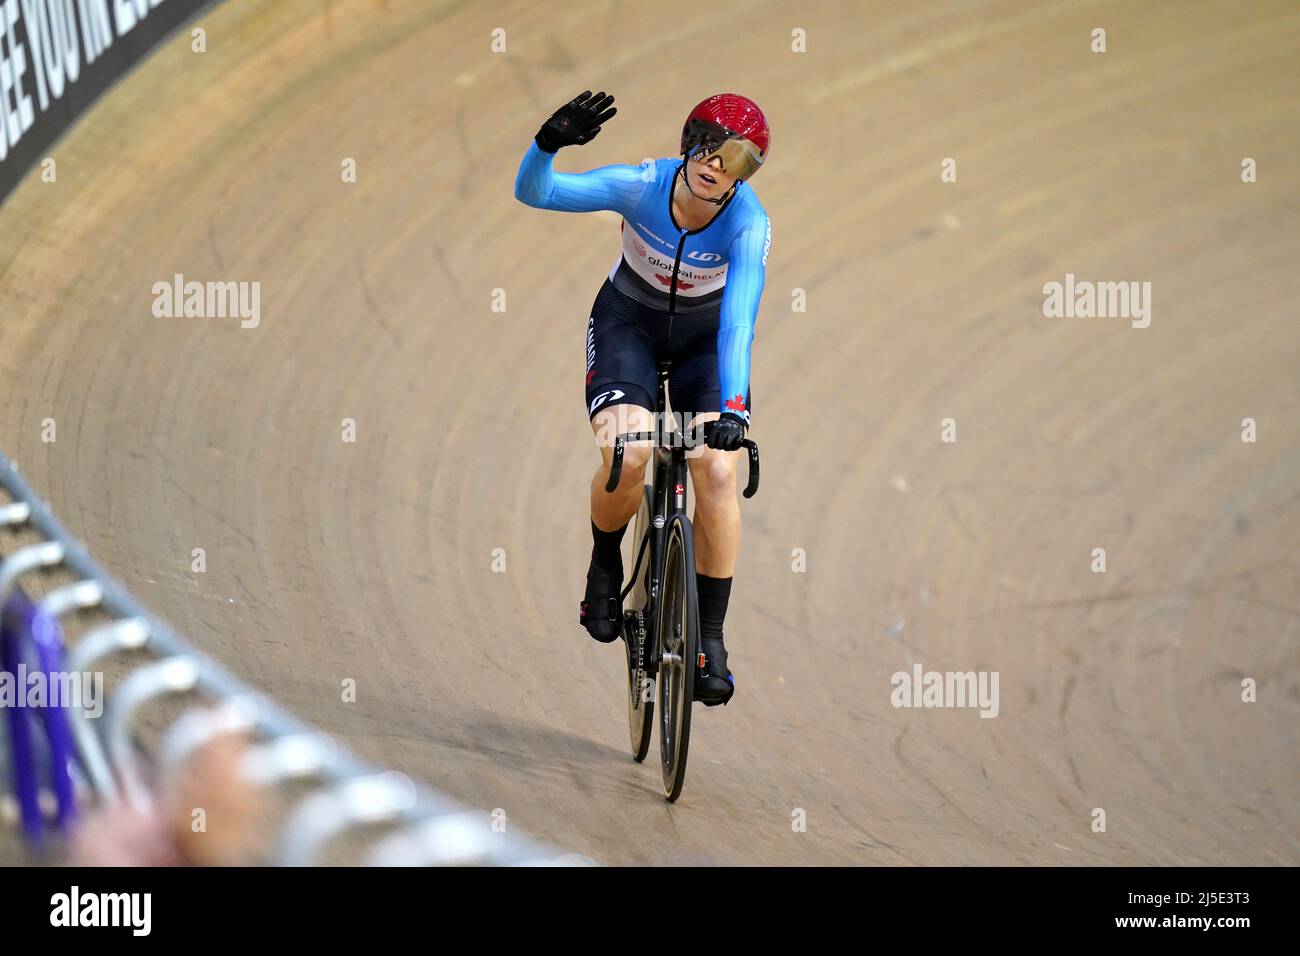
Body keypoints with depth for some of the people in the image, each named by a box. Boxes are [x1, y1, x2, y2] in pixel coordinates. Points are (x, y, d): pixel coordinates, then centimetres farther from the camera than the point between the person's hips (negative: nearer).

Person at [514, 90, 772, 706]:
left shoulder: (749, 224, -28)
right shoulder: (641, 186, -27)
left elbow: (738, 322, -36)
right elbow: (533, 192, -28)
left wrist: (732, 409, -49)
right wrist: (549, 142, -49)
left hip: (705, 333, 0)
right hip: (628, 322, 0)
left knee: (718, 473, -18)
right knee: (627, 458, -26)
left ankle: (710, 640, -6)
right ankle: (605, 565, 6)